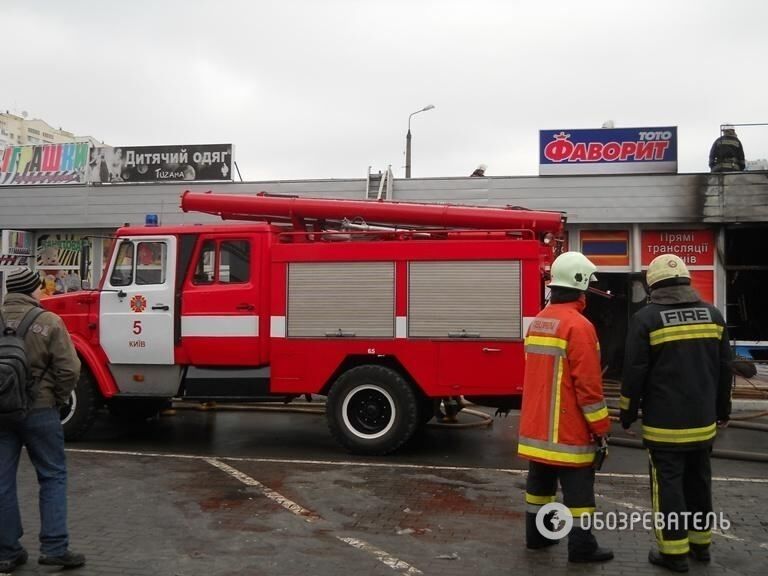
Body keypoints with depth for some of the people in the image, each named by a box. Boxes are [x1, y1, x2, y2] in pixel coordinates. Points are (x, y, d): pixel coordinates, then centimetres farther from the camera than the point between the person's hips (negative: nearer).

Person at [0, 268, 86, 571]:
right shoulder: (48, 322, -10)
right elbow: (69, 368, -14)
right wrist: (57, 398, 3)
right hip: (38, 409, -4)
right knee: (52, 476, 9)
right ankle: (54, 547, 8)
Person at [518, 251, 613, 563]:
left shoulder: (537, 321, 9)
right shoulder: (578, 325, -18)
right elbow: (587, 383, -20)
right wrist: (600, 426, -12)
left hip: (536, 425, 8)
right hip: (568, 429, -8)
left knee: (540, 479, 16)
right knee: (577, 486, 1)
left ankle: (536, 533, 26)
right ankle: (581, 545, 7)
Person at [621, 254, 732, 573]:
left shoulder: (646, 318, -11)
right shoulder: (712, 314, 4)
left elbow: (635, 371, -11)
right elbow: (724, 367, 10)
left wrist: (627, 413, 0)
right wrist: (722, 409, 21)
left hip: (664, 422, -5)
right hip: (702, 419, 5)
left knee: (668, 483, 3)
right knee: (698, 480, 17)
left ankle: (675, 552, 8)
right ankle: (701, 543, 29)